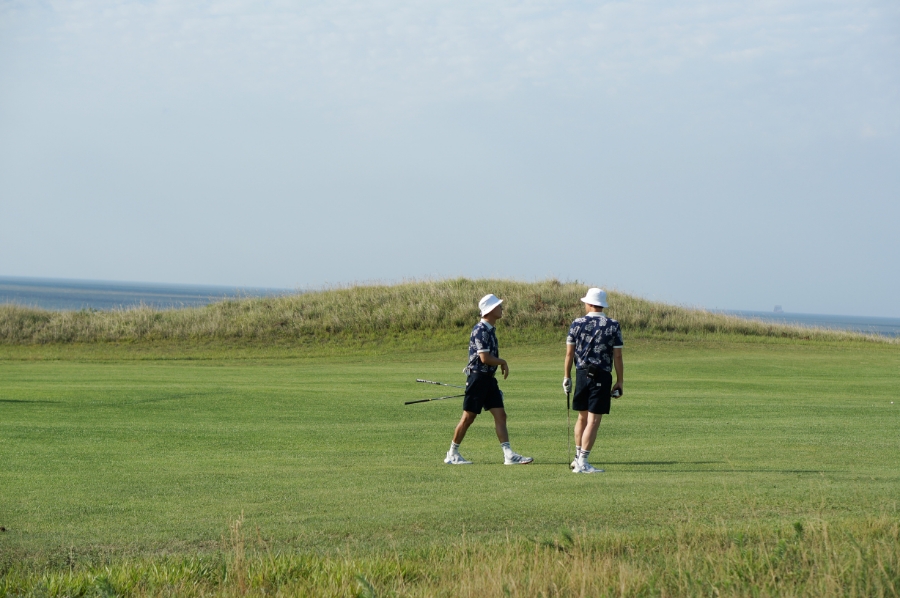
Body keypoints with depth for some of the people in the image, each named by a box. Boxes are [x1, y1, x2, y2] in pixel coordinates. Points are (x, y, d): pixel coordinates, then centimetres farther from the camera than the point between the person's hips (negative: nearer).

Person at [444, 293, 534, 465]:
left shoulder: (490, 329, 13)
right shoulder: (480, 330, -16)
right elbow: (485, 358, -22)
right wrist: (503, 362, -7)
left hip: (489, 379, 9)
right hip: (477, 378, -9)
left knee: (500, 415, 1)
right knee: (468, 417, -1)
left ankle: (509, 455, -2)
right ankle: (452, 454, 11)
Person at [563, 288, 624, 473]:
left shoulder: (577, 324, 1)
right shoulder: (613, 326, -4)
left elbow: (569, 353, 3)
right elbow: (617, 356, -5)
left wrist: (567, 377, 13)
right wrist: (619, 381, 2)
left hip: (581, 374, 3)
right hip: (602, 376, -3)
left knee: (583, 417, 19)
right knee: (593, 421, -3)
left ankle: (578, 457, 26)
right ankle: (582, 463, -7)